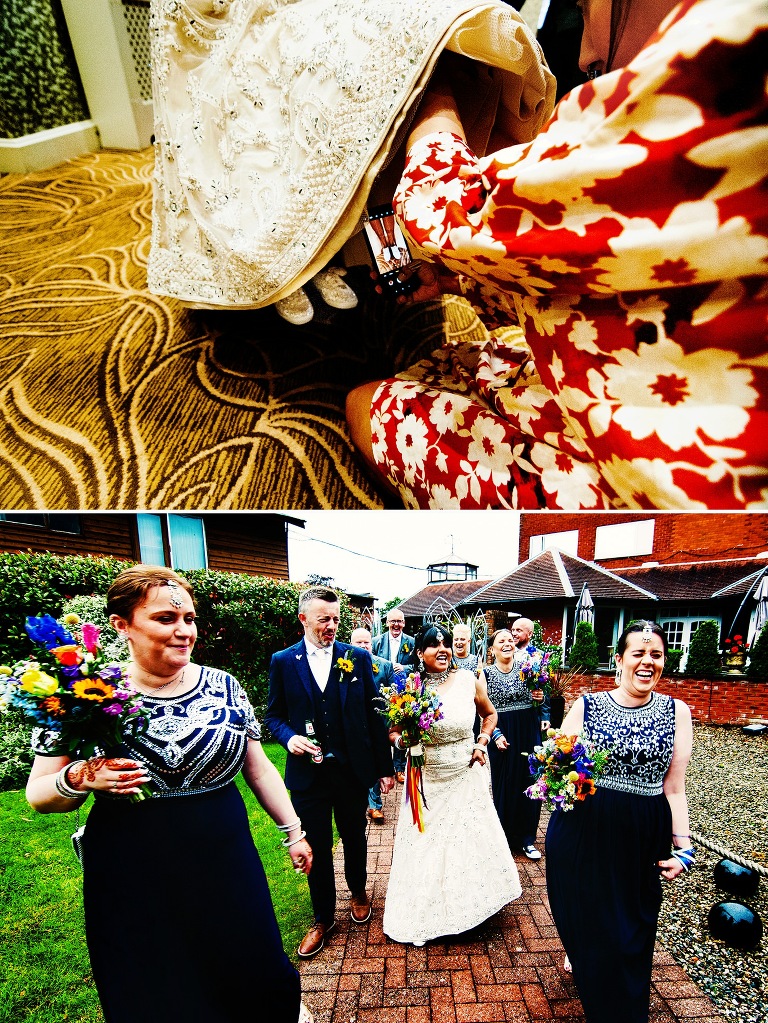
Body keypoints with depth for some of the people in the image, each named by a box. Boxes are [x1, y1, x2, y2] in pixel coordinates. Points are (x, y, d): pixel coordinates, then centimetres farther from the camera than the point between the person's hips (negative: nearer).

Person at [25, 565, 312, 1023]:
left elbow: (259, 767, 5)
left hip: (226, 861, 2)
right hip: (131, 879, -1)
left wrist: (294, 831, 7)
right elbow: (38, 794, -2)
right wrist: (78, 780, -22)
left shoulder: (224, 687, -4)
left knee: (259, 968, 16)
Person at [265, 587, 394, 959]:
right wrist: (289, 737, -19)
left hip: (353, 770, 1)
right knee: (317, 847, 13)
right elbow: (274, 715, 2)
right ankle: (323, 918, 36)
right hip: (308, 773, 0)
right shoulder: (283, 661, -5)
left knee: (355, 838, 21)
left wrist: (384, 767, 0)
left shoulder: (358, 658, -5)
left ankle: (359, 892, 49)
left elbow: (374, 714, -2)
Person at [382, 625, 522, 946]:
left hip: (466, 775, 1)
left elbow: (490, 714, 9)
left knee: (471, 836, 16)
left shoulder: (469, 680, -9)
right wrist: (404, 739, -24)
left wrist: (482, 743, -4)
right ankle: (426, 911, 35)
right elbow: (393, 732, -4)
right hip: (426, 778, -1)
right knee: (426, 843, 11)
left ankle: (471, 901, 42)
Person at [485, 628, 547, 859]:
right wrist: (496, 735, -12)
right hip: (502, 736, -2)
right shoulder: (486, 673, -5)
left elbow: (538, 701, 12)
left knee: (530, 782, 7)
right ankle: (505, 837, 26)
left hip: (529, 733, 2)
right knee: (504, 785, 7)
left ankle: (527, 838, 24)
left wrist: (539, 698, -9)